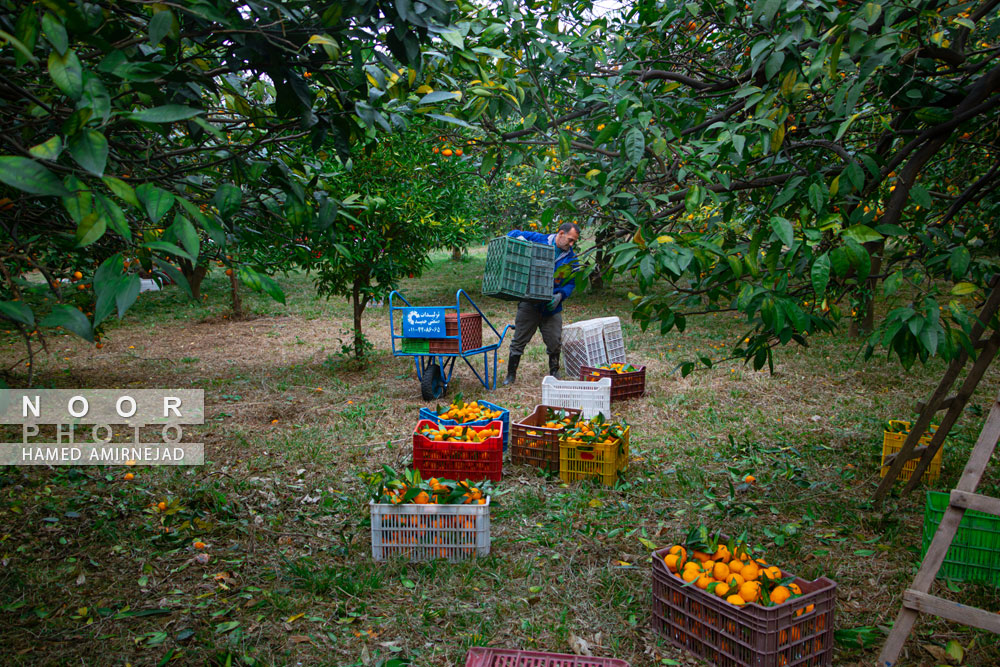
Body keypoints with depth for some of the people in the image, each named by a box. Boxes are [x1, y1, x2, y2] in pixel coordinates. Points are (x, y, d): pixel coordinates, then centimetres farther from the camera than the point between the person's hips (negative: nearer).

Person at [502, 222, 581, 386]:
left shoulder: (571, 258, 5)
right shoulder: (539, 240, -3)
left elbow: (571, 283, 8)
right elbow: (512, 234, 5)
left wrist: (560, 296, -11)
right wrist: (521, 239, -18)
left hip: (552, 306, 2)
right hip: (529, 303, -2)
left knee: (555, 342, 6)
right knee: (519, 341, 3)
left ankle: (554, 372, 28)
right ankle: (511, 375, 16)